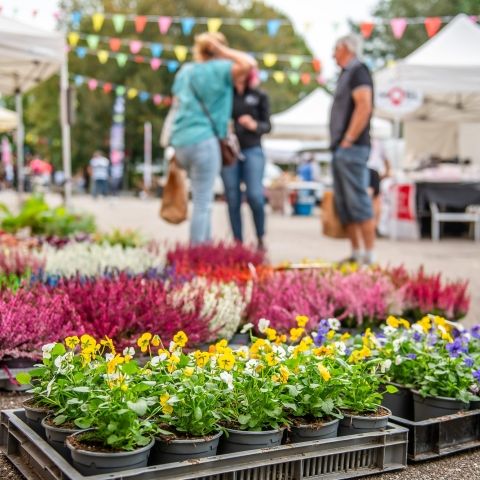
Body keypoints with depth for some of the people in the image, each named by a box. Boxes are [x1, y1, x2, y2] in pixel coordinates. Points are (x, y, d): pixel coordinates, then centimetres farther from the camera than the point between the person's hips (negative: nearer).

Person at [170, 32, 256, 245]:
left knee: (203, 198, 19)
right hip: (203, 140, -8)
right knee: (203, 202, -5)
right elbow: (249, 64, -16)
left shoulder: (185, 71, 17)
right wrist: (223, 51, -5)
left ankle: (205, 243, 20)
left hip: (180, 141, 8)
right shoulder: (218, 69, -4)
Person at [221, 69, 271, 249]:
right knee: (233, 200, 1)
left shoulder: (259, 96, 8)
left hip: (252, 150, -1)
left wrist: (254, 125, -12)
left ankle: (260, 239, 5)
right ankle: (237, 242, 10)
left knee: (255, 196, -13)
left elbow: (267, 125, 7)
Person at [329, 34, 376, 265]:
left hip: (351, 149, -10)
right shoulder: (346, 73, 22)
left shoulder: (358, 71, -6)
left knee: (358, 202, -11)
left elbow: (364, 107, -19)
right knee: (344, 205, 9)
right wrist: (338, 143, 15)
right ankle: (356, 253, 13)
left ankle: (369, 256, -10)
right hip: (340, 150, 10)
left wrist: (349, 140, -20)